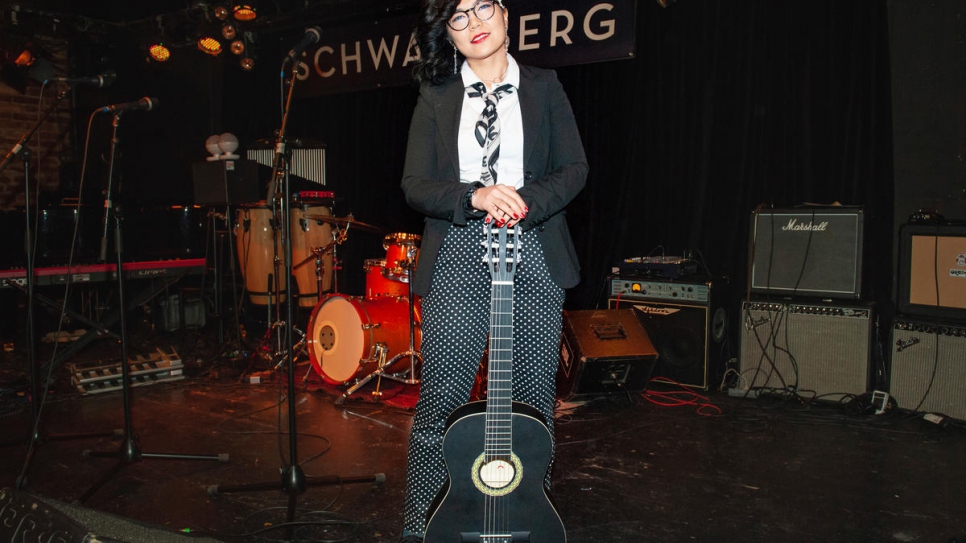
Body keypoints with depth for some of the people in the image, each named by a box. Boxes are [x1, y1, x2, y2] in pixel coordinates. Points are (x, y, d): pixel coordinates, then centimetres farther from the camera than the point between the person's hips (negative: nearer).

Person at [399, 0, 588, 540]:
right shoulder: (436, 96, 9)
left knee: (533, 400, 6)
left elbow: (575, 168, 5)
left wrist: (525, 203, -13)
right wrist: (475, 197, -17)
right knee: (439, 402, 0)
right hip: (458, 258, 0)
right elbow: (415, 185, 1)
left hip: (534, 256, 1)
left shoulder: (544, 86, 11)